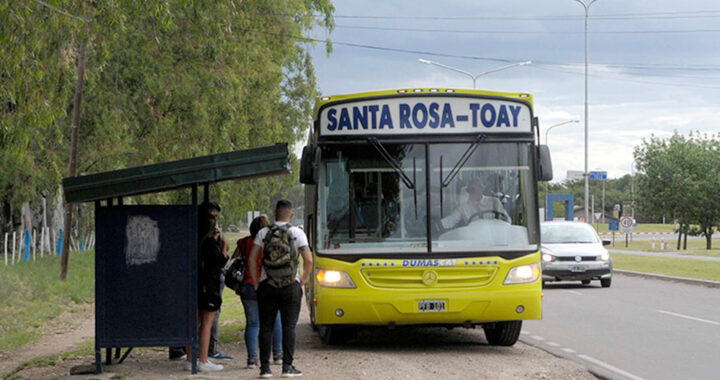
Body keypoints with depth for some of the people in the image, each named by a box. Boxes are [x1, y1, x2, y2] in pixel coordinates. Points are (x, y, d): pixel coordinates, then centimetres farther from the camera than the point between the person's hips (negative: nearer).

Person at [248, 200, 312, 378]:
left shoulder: (263, 233, 4)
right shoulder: (297, 233, -1)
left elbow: (252, 258, -2)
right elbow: (308, 259, -8)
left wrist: (255, 282, 7)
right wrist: (305, 278, 7)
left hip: (267, 286, 1)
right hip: (291, 285, -1)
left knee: (266, 327, 5)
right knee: (289, 326, 3)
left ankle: (265, 367, 3)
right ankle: (287, 367, 0)